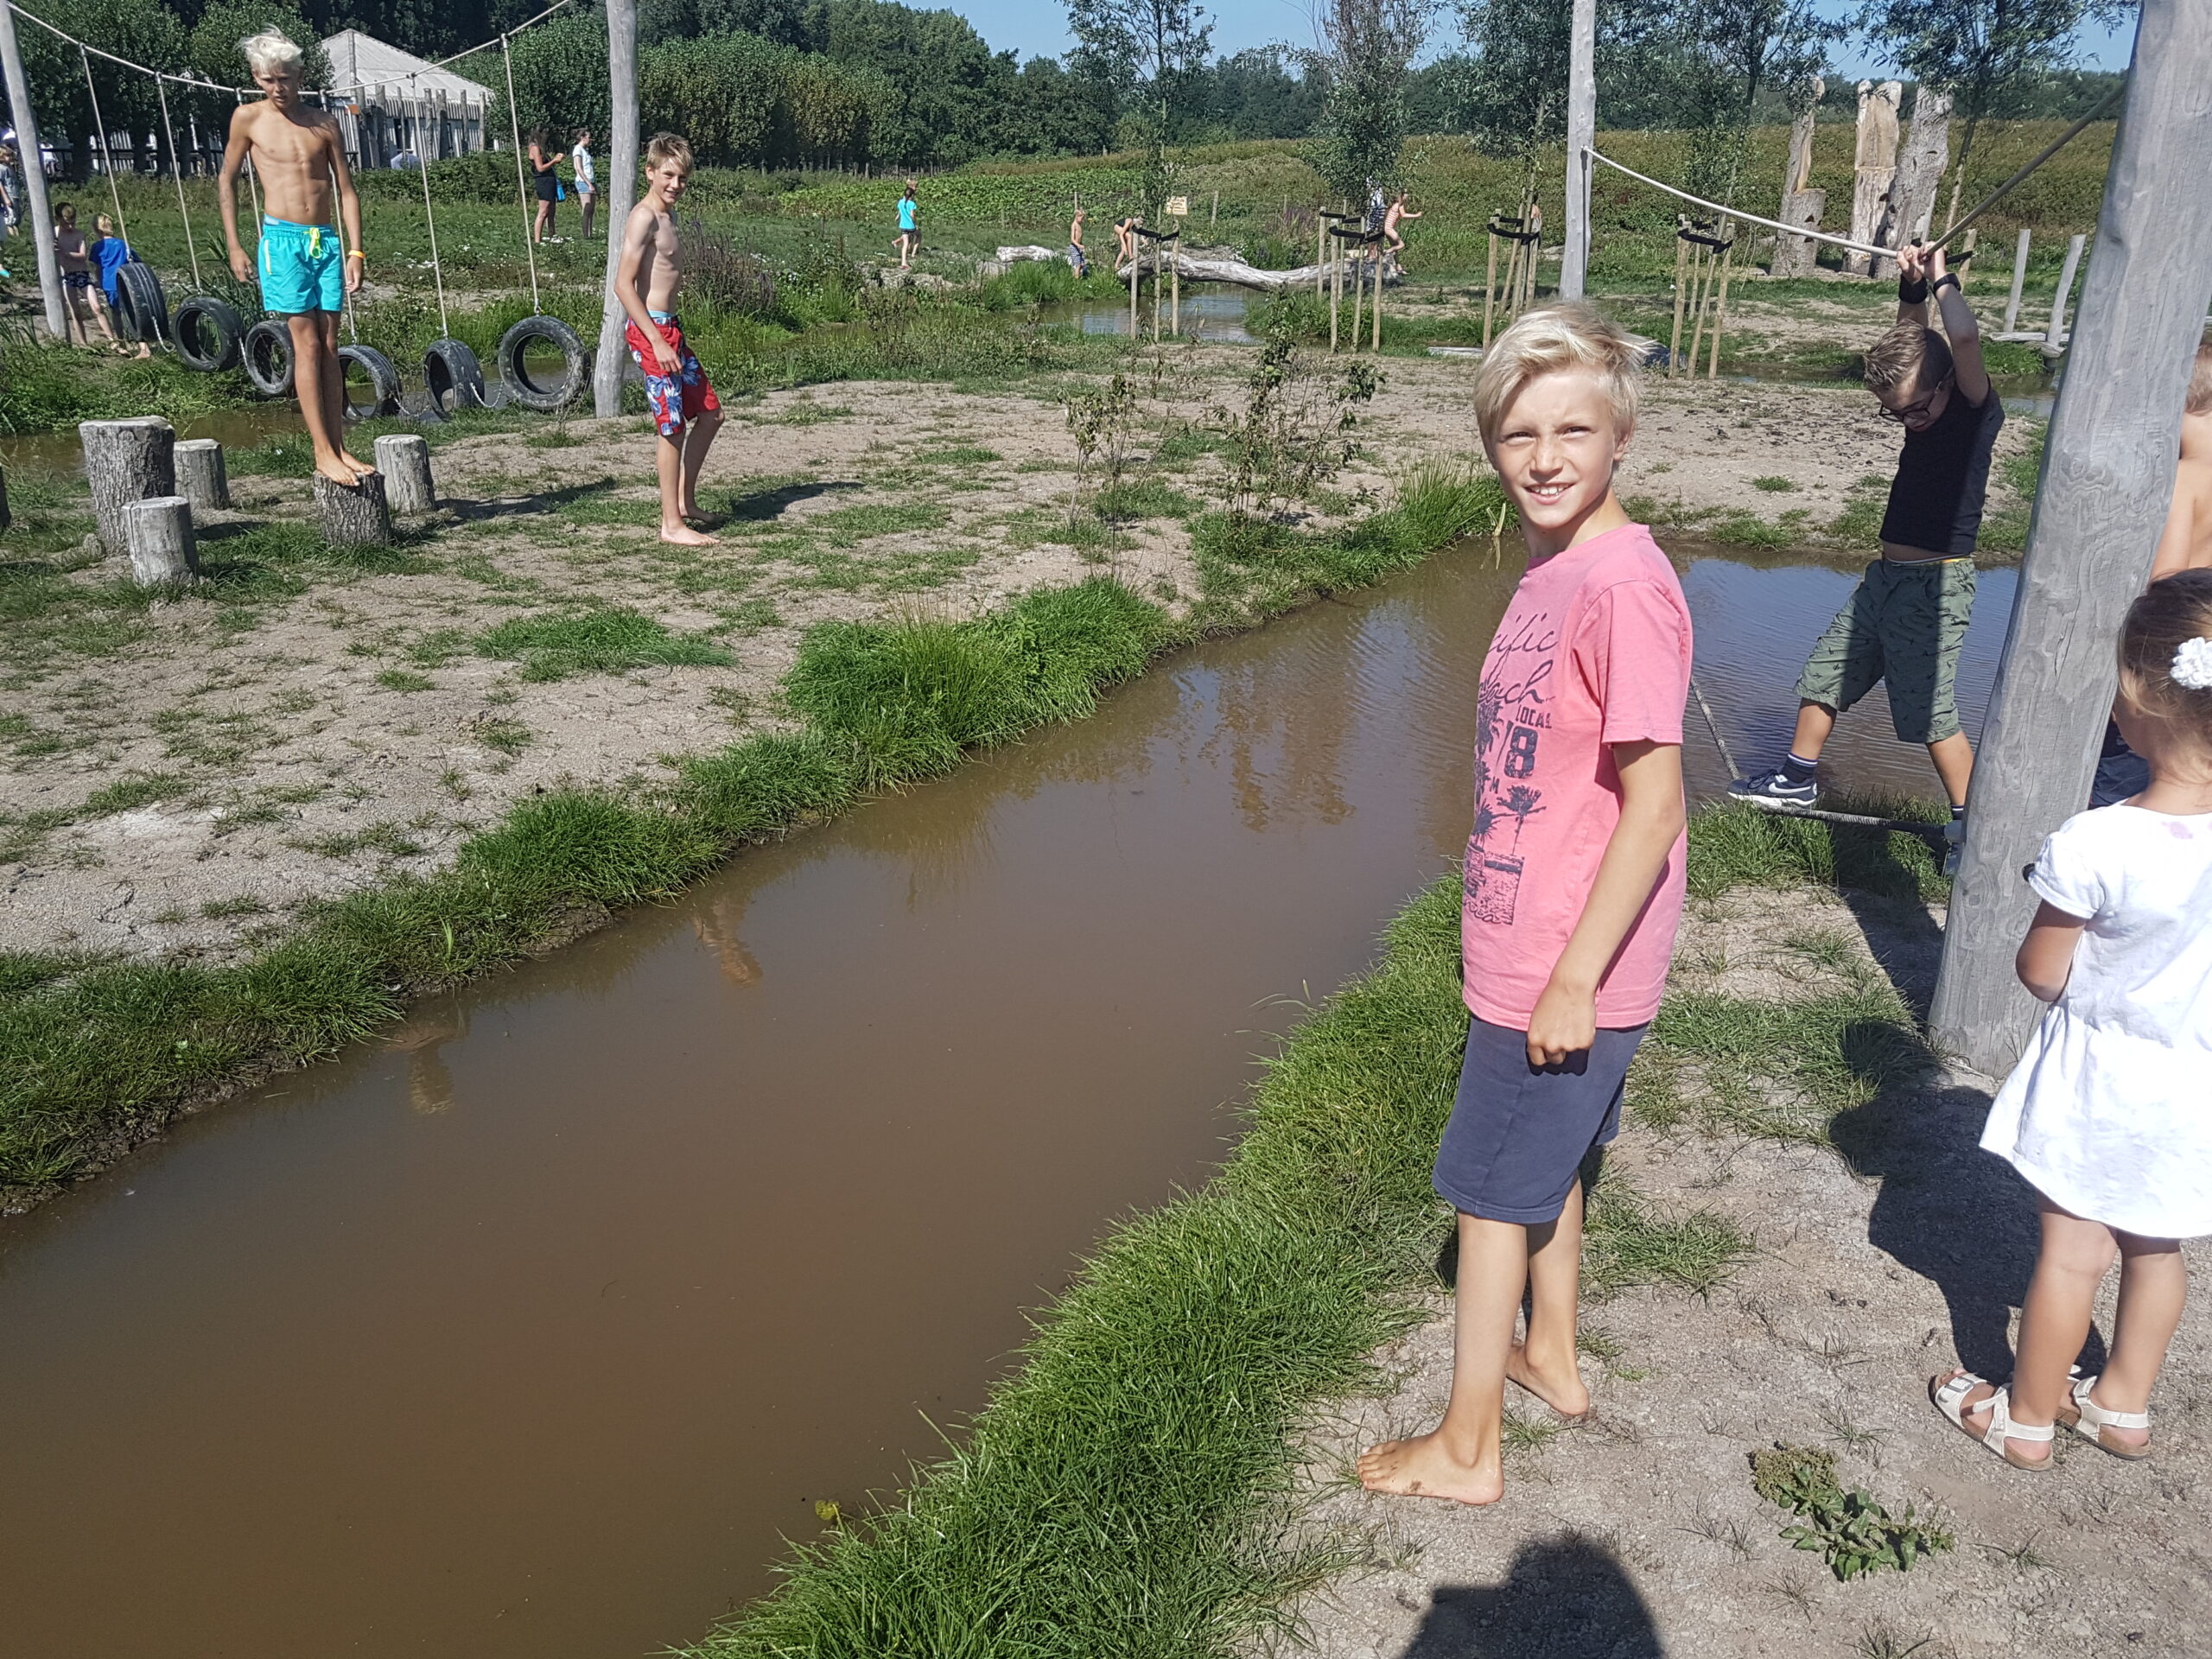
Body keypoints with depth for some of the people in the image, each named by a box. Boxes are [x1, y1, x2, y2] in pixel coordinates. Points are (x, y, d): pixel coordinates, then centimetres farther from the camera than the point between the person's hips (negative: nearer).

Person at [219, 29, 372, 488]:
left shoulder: (323, 124, 10)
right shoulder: (249, 118, 4)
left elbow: (346, 190, 10)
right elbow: (227, 181, 10)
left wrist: (355, 251, 2)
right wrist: (234, 247, 3)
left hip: (327, 241, 3)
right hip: (283, 239, -3)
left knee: (330, 347, 3)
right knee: (306, 343, -9)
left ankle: (339, 447, 5)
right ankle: (322, 452, -10)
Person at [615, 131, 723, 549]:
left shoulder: (667, 216, 15)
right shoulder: (644, 218, -14)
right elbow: (624, 285, -20)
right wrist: (657, 342, -24)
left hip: (668, 327, 10)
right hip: (650, 328, -10)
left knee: (710, 412, 15)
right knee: (673, 425, -6)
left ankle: (685, 500, 26)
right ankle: (671, 525, 1)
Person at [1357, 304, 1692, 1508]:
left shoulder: (1623, 586, -24)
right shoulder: (1553, 569, 5)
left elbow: (1652, 807, -24)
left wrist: (1573, 979, -20)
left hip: (1564, 972, -9)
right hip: (1526, 949, 9)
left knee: (1493, 1186, 6)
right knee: (1547, 1162, 25)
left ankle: (1465, 1449, 24)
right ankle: (1551, 1356, 47)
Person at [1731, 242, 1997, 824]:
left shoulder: (1977, 413, -14)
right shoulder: (1919, 406, 7)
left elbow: (1964, 338, -32)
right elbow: (1912, 340, 21)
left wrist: (1941, 280, -17)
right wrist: (1911, 287, 4)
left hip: (1936, 585, -8)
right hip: (1886, 575, 8)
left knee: (1933, 715, -7)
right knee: (1822, 675, 16)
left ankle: (1969, 822, 6)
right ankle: (1797, 780, 32)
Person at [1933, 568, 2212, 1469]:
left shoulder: (2095, 846, -30)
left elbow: (2041, 975, -16)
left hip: (2099, 1080, -4)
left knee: (2070, 1253, 13)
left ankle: (2026, 1418, 32)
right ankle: (2122, 1404, 43)